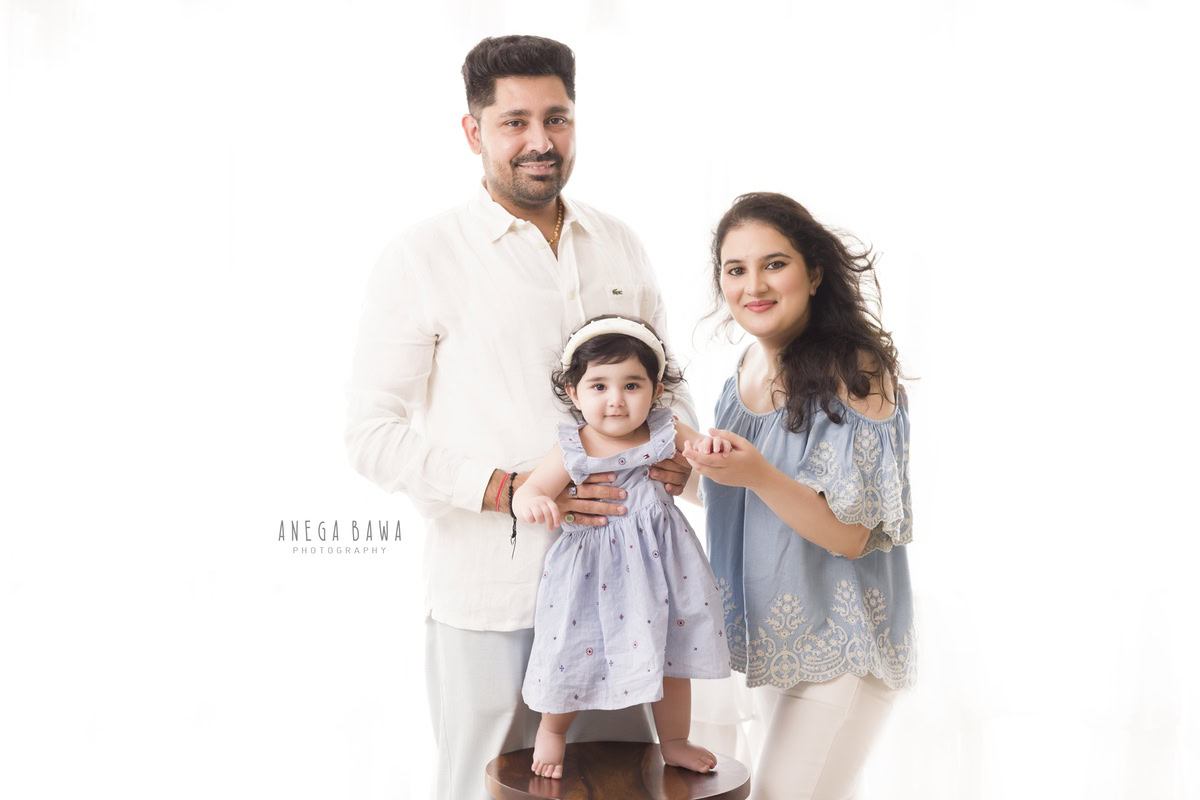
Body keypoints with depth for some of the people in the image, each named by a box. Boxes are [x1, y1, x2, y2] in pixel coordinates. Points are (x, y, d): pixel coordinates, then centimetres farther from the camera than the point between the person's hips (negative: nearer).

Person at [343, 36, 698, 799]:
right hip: (489, 597, -4)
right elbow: (372, 434, -8)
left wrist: (682, 450, -1)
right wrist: (509, 490, -19)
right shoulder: (421, 259, -6)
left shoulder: (621, 246, 10)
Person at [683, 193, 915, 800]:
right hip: (772, 634, 7)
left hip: (841, 643, -7)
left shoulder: (858, 372, -18)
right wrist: (697, 467, 1)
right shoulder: (747, 370, 4)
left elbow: (849, 538, -20)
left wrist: (757, 475, -30)